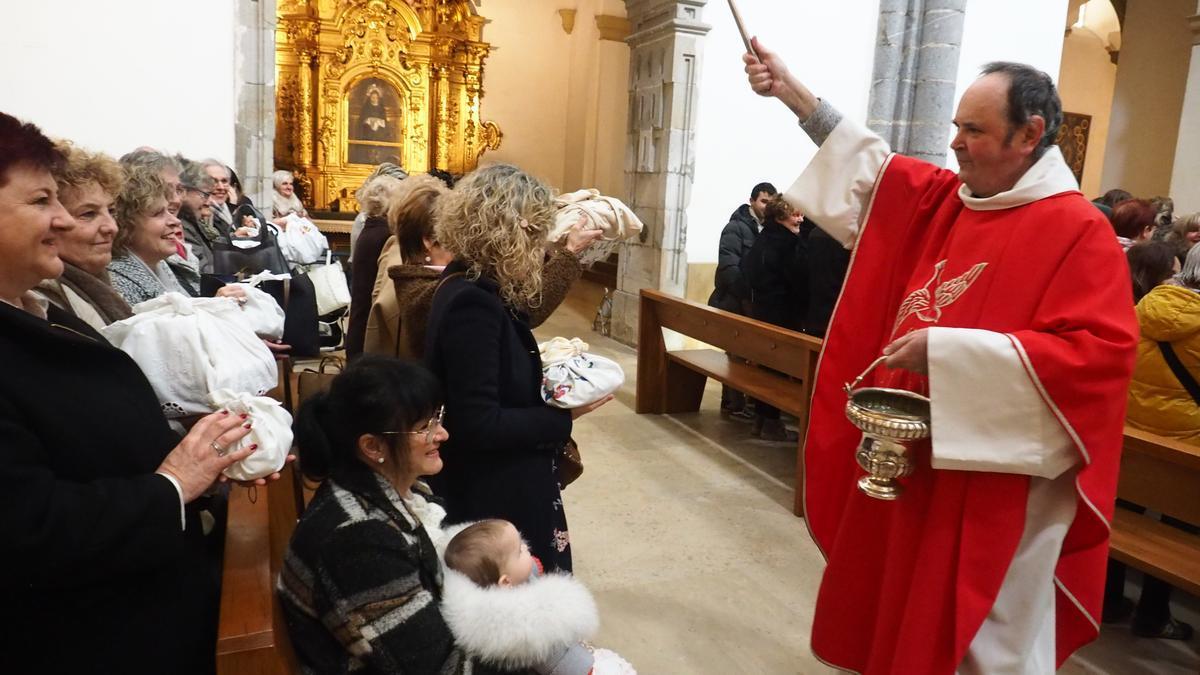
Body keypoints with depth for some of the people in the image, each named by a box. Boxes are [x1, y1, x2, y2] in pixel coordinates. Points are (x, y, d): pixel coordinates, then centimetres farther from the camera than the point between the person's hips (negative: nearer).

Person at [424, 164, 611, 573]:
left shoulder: (473, 287, 4)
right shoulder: (472, 302, -25)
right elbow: (479, 425, -27)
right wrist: (564, 416, -18)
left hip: (502, 488, 10)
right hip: (492, 500, -10)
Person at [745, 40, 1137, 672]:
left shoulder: (1078, 230, -15)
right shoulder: (940, 198, 6)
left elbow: (1097, 352, -22)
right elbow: (870, 164, 15)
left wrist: (948, 351, -26)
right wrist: (791, 92, 11)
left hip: (995, 484, -7)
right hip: (910, 458, 7)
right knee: (891, 608, 21)